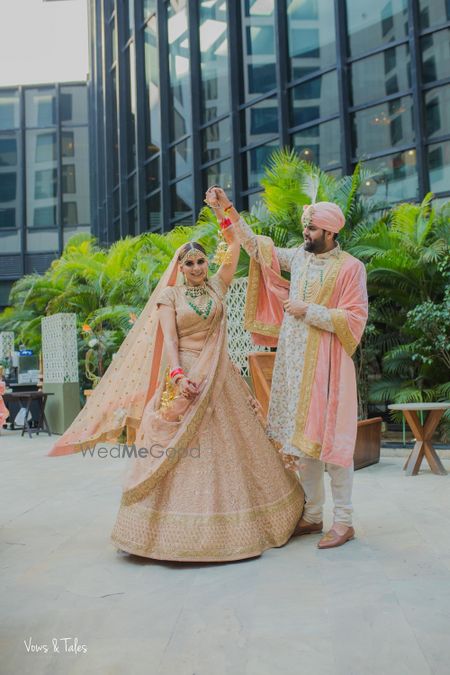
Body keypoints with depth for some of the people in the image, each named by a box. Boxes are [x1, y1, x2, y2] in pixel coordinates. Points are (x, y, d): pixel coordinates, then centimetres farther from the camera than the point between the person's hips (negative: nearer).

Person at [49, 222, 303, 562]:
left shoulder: (216, 288, 10)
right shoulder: (170, 295, 4)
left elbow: (235, 245, 5)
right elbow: (168, 340, -6)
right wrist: (177, 375, -19)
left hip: (219, 378, 3)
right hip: (185, 376, -2)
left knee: (228, 448, 5)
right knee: (177, 454, -2)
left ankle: (233, 524, 18)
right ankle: (177, 530, 8)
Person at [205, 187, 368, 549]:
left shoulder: (350, 267, -6)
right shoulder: (299, 256, 10)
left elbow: (355, 319, -12)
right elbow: (257, 247, 18)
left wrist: (306, 310, -13)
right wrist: (229, 210, 13)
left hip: (324, 364, -6)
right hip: (292, 361, 6)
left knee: (329, 437, -4)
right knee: (301, 438, 9)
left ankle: (344, 523, 9)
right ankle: (313, 515, 22)